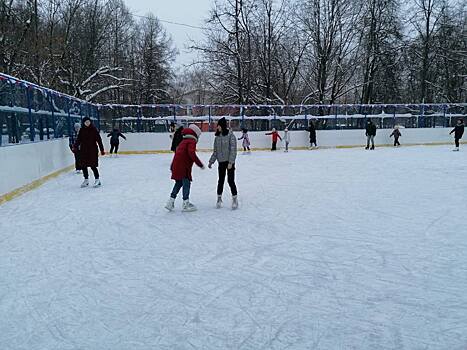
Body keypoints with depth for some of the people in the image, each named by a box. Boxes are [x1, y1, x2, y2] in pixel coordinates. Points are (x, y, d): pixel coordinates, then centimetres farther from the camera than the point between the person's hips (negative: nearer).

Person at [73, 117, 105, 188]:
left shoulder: (94, 130, -5)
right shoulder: (82, 130, 5)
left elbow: (99, 140, -5)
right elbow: (78, 139, 5)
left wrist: (102, 150, -7)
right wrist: (75, 146, -10)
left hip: (92, 150, -4)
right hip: (83, 150, 5)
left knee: (93, 165, -7)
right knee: (83, 165, 9)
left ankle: (97, 180, 6)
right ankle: (86, 180, 22)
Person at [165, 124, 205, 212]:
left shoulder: (183, 141, 21)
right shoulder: (191, 141, -6)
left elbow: (177, 152, 25)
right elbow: (192, 153, -23)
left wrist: (172, 167, 30)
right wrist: (200, 164, -22)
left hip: (176, 167, 9)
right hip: (184, 167, -9)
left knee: (178, 183, 18)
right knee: (186, 183, 0)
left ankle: (171, 202, 19)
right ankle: (186, 204, 4)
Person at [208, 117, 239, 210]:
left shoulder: (230, 135, -11)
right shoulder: (217, 137, 7)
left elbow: (233, 150, -14)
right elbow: (215, 151, 12)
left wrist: (231, 162, -18)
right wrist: (211, 161, 6)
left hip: (229, 162, -5)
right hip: (221, 162, 5)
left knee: (231, 181, -2)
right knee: (221, 180, 11)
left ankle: (235, 199, 12)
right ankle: (219, 198, 25)